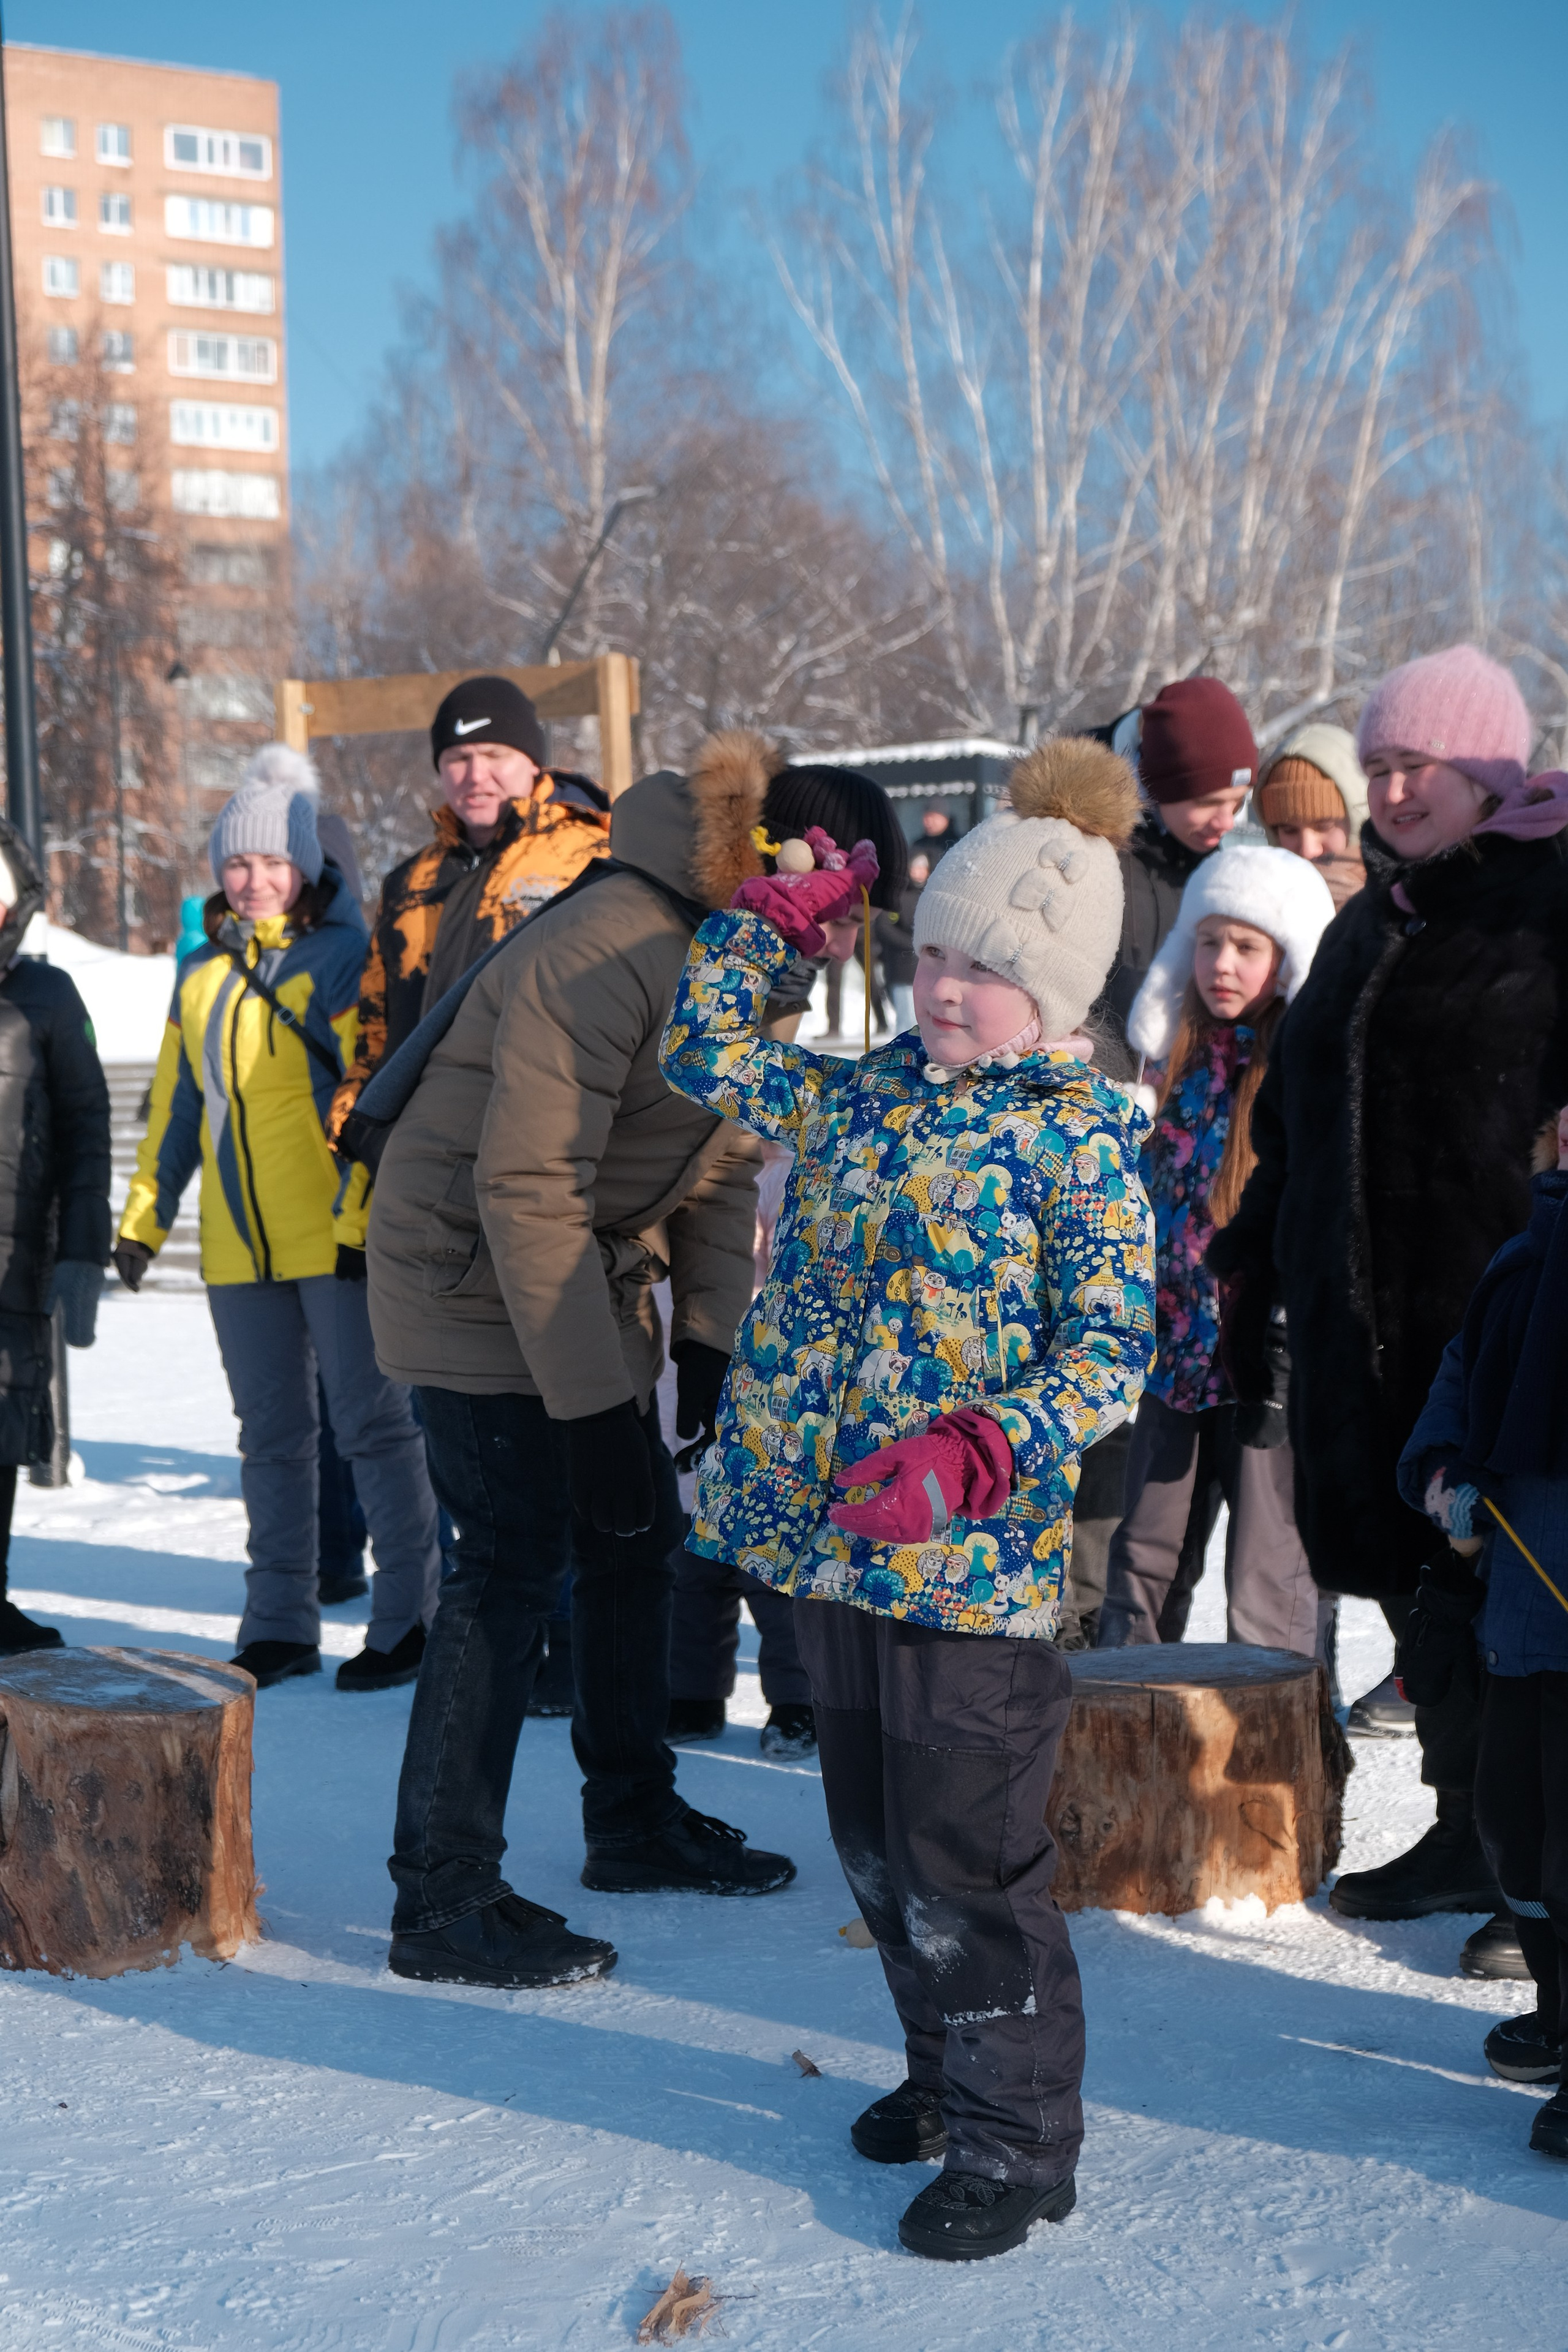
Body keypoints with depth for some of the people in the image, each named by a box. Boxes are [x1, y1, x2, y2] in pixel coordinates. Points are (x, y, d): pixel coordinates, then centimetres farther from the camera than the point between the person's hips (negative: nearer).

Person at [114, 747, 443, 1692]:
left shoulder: (345, 957, -5)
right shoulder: (203, 975, 14)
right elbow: (177, 1103, 22)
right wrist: (146, 1215, 20)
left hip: (340, 1235, -6)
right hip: (239, 1249, 6)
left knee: (374, 1422, -1)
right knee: (272, 1437, 11)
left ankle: (410, 1618, 6)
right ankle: (281, 1623, 19)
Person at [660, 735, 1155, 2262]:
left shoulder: (1079, 1136, -10)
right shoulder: (860, 1094, 9)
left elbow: (1110, 1352, -15)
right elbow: (706, 1058, 23)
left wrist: (972, 1456, -27)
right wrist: (779, 916, 16)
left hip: (972, 1550, -6)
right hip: (826, 1528, 7)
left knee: (969, 1863, -1)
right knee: (875, 1844, 17)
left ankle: (1017, 2140, 14)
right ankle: (946, 2075, 35)